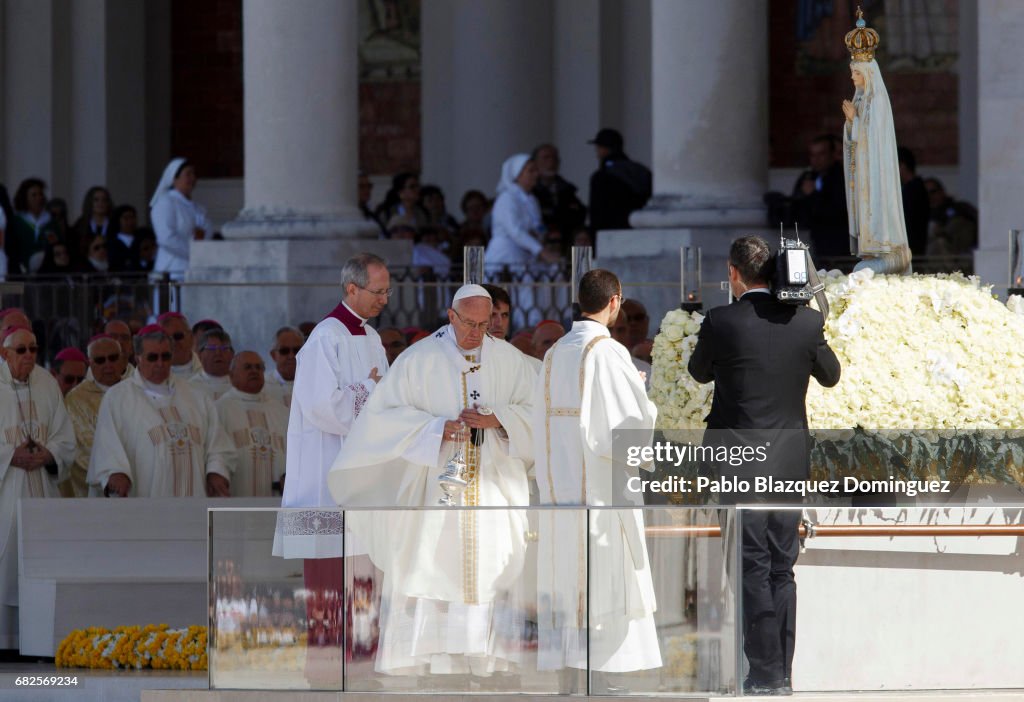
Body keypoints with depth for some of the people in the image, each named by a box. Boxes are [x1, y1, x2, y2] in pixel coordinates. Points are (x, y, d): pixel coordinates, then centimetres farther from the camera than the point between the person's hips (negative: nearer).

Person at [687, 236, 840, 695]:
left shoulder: (721, 322, -12)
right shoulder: (806, 321, -2)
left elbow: (699, 372, 7)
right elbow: (829, 375, 15)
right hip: (790, 463, 4)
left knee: (752, 569, 0)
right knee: (783, 569, 11)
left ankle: (766, 673, -2)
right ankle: (783, 673, 12)